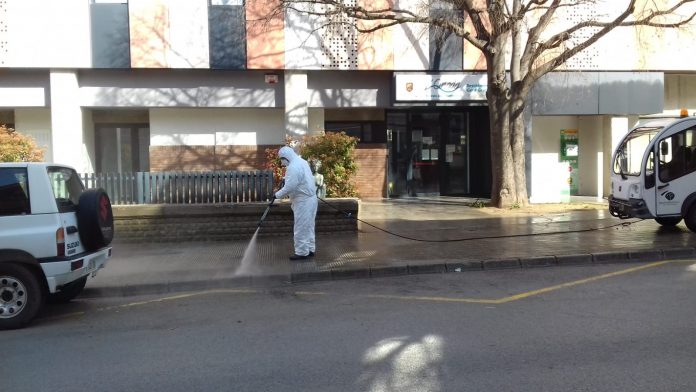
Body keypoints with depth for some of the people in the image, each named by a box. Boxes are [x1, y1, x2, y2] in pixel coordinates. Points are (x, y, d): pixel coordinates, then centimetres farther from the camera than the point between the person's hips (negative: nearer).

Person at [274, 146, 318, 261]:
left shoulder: (293, 167, -20)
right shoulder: (301, 162, 12)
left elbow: (289, 187, -24)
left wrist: (277, 195, -10)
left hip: (303, 201, -10)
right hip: (310, 198, 10)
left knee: (300, 228, -3)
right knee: (308, 226, 15)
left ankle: (302, 252, 3)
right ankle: (310, 250, 21)